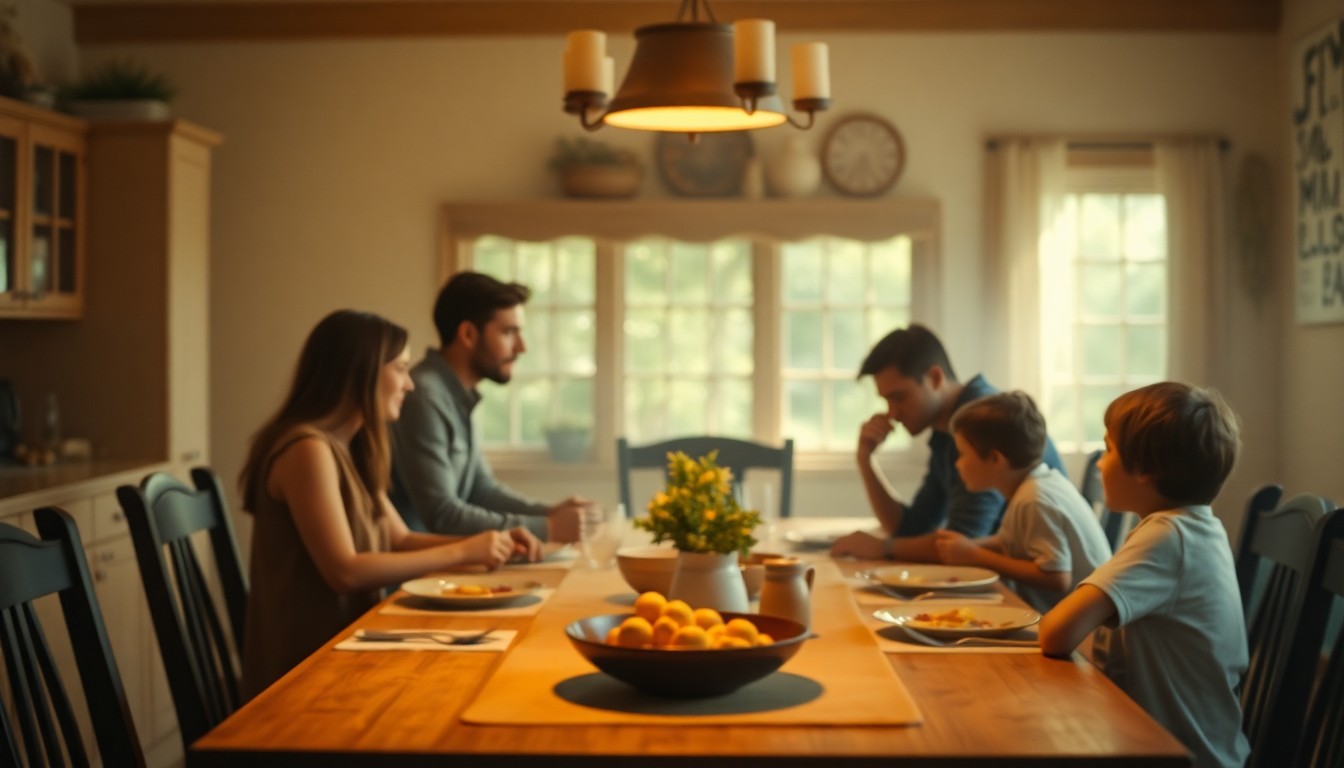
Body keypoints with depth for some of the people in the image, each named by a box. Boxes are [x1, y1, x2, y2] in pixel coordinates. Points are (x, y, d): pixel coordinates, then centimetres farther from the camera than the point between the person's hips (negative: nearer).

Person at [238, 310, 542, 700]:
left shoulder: (349, 450, 13)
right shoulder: (308, 450, -17)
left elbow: (400, 541, 14)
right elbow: (344, 572, -23)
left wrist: (490, 544, 0)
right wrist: (461, 552, -18)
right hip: (306, 664, -8)